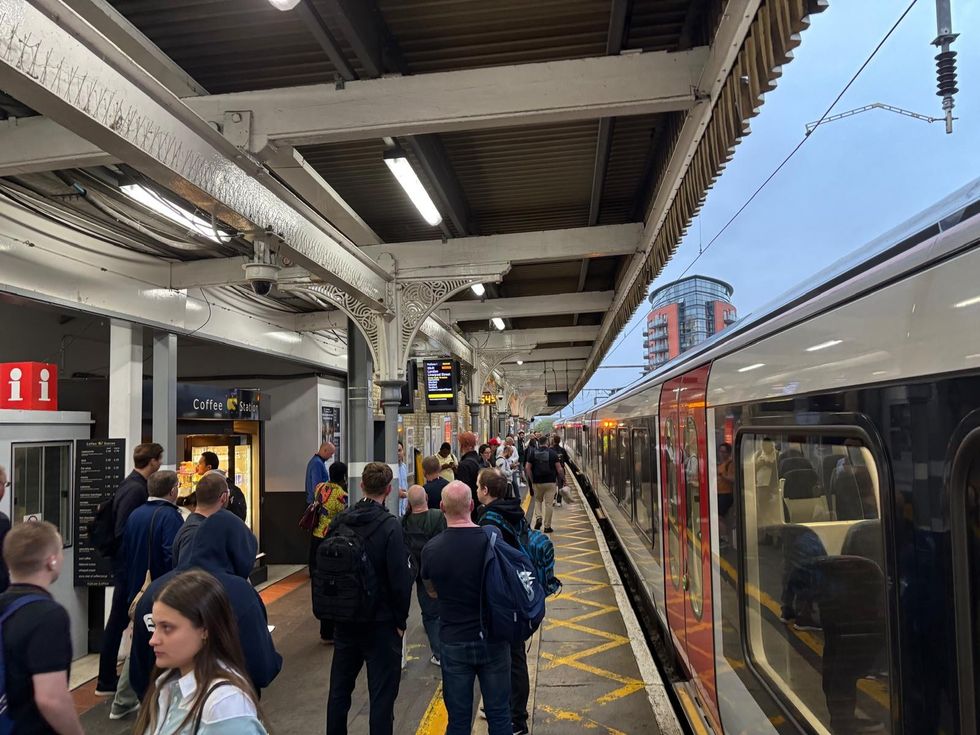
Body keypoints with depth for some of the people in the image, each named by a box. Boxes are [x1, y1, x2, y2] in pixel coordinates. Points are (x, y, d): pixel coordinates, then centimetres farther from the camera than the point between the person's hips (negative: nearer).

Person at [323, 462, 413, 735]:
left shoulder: (339, 522, -2)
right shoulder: (389, 526, -18)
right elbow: (400, 577, -19)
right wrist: (400, 620, -6)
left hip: (344, 618, 6)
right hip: (381, 622, -5)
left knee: (339, 687, 19)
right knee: (382, 692, 5)